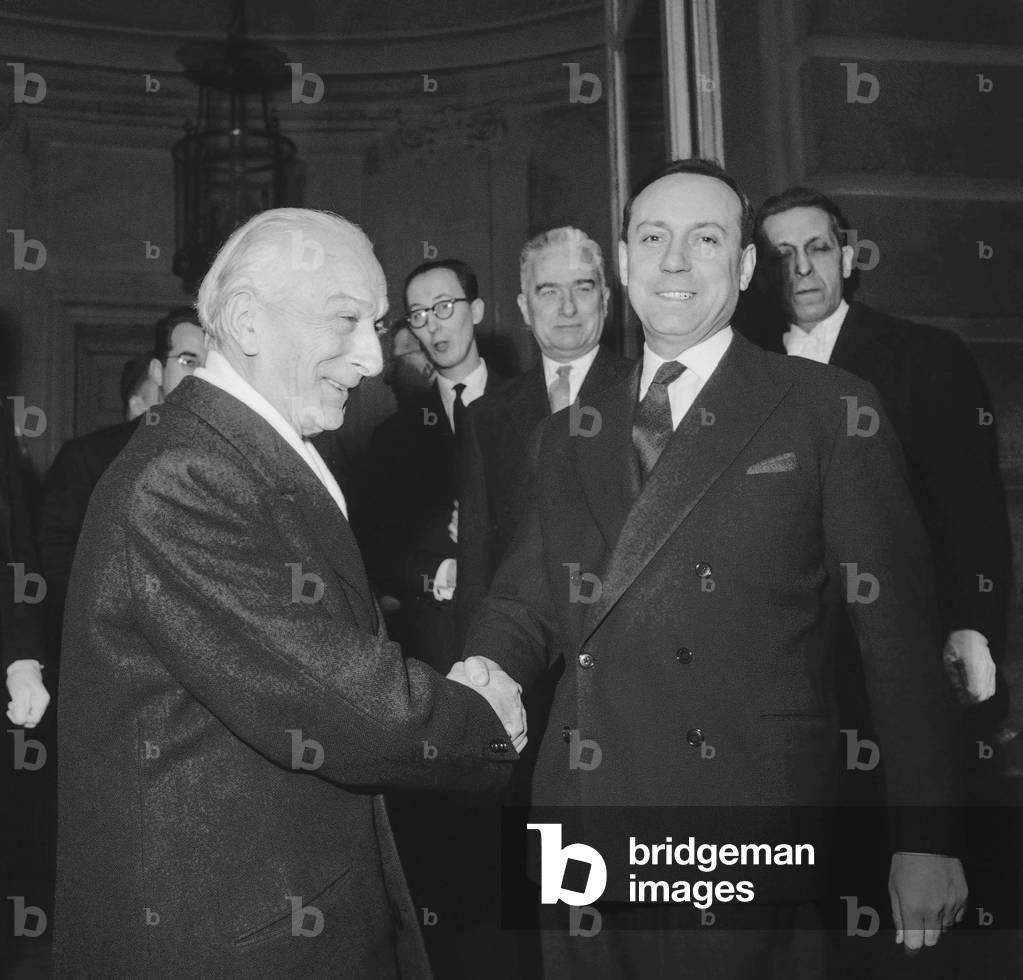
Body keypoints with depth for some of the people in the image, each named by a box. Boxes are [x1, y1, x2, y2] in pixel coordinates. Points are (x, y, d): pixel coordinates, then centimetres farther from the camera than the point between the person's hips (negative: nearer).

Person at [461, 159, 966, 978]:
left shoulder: (830, 411, -2)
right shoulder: (571, 435, 11)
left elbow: (899, 633, -4)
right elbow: (526, 602, 9)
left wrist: (926, 839, -6)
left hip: (748, 839, -3)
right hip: (585, 825, 4)